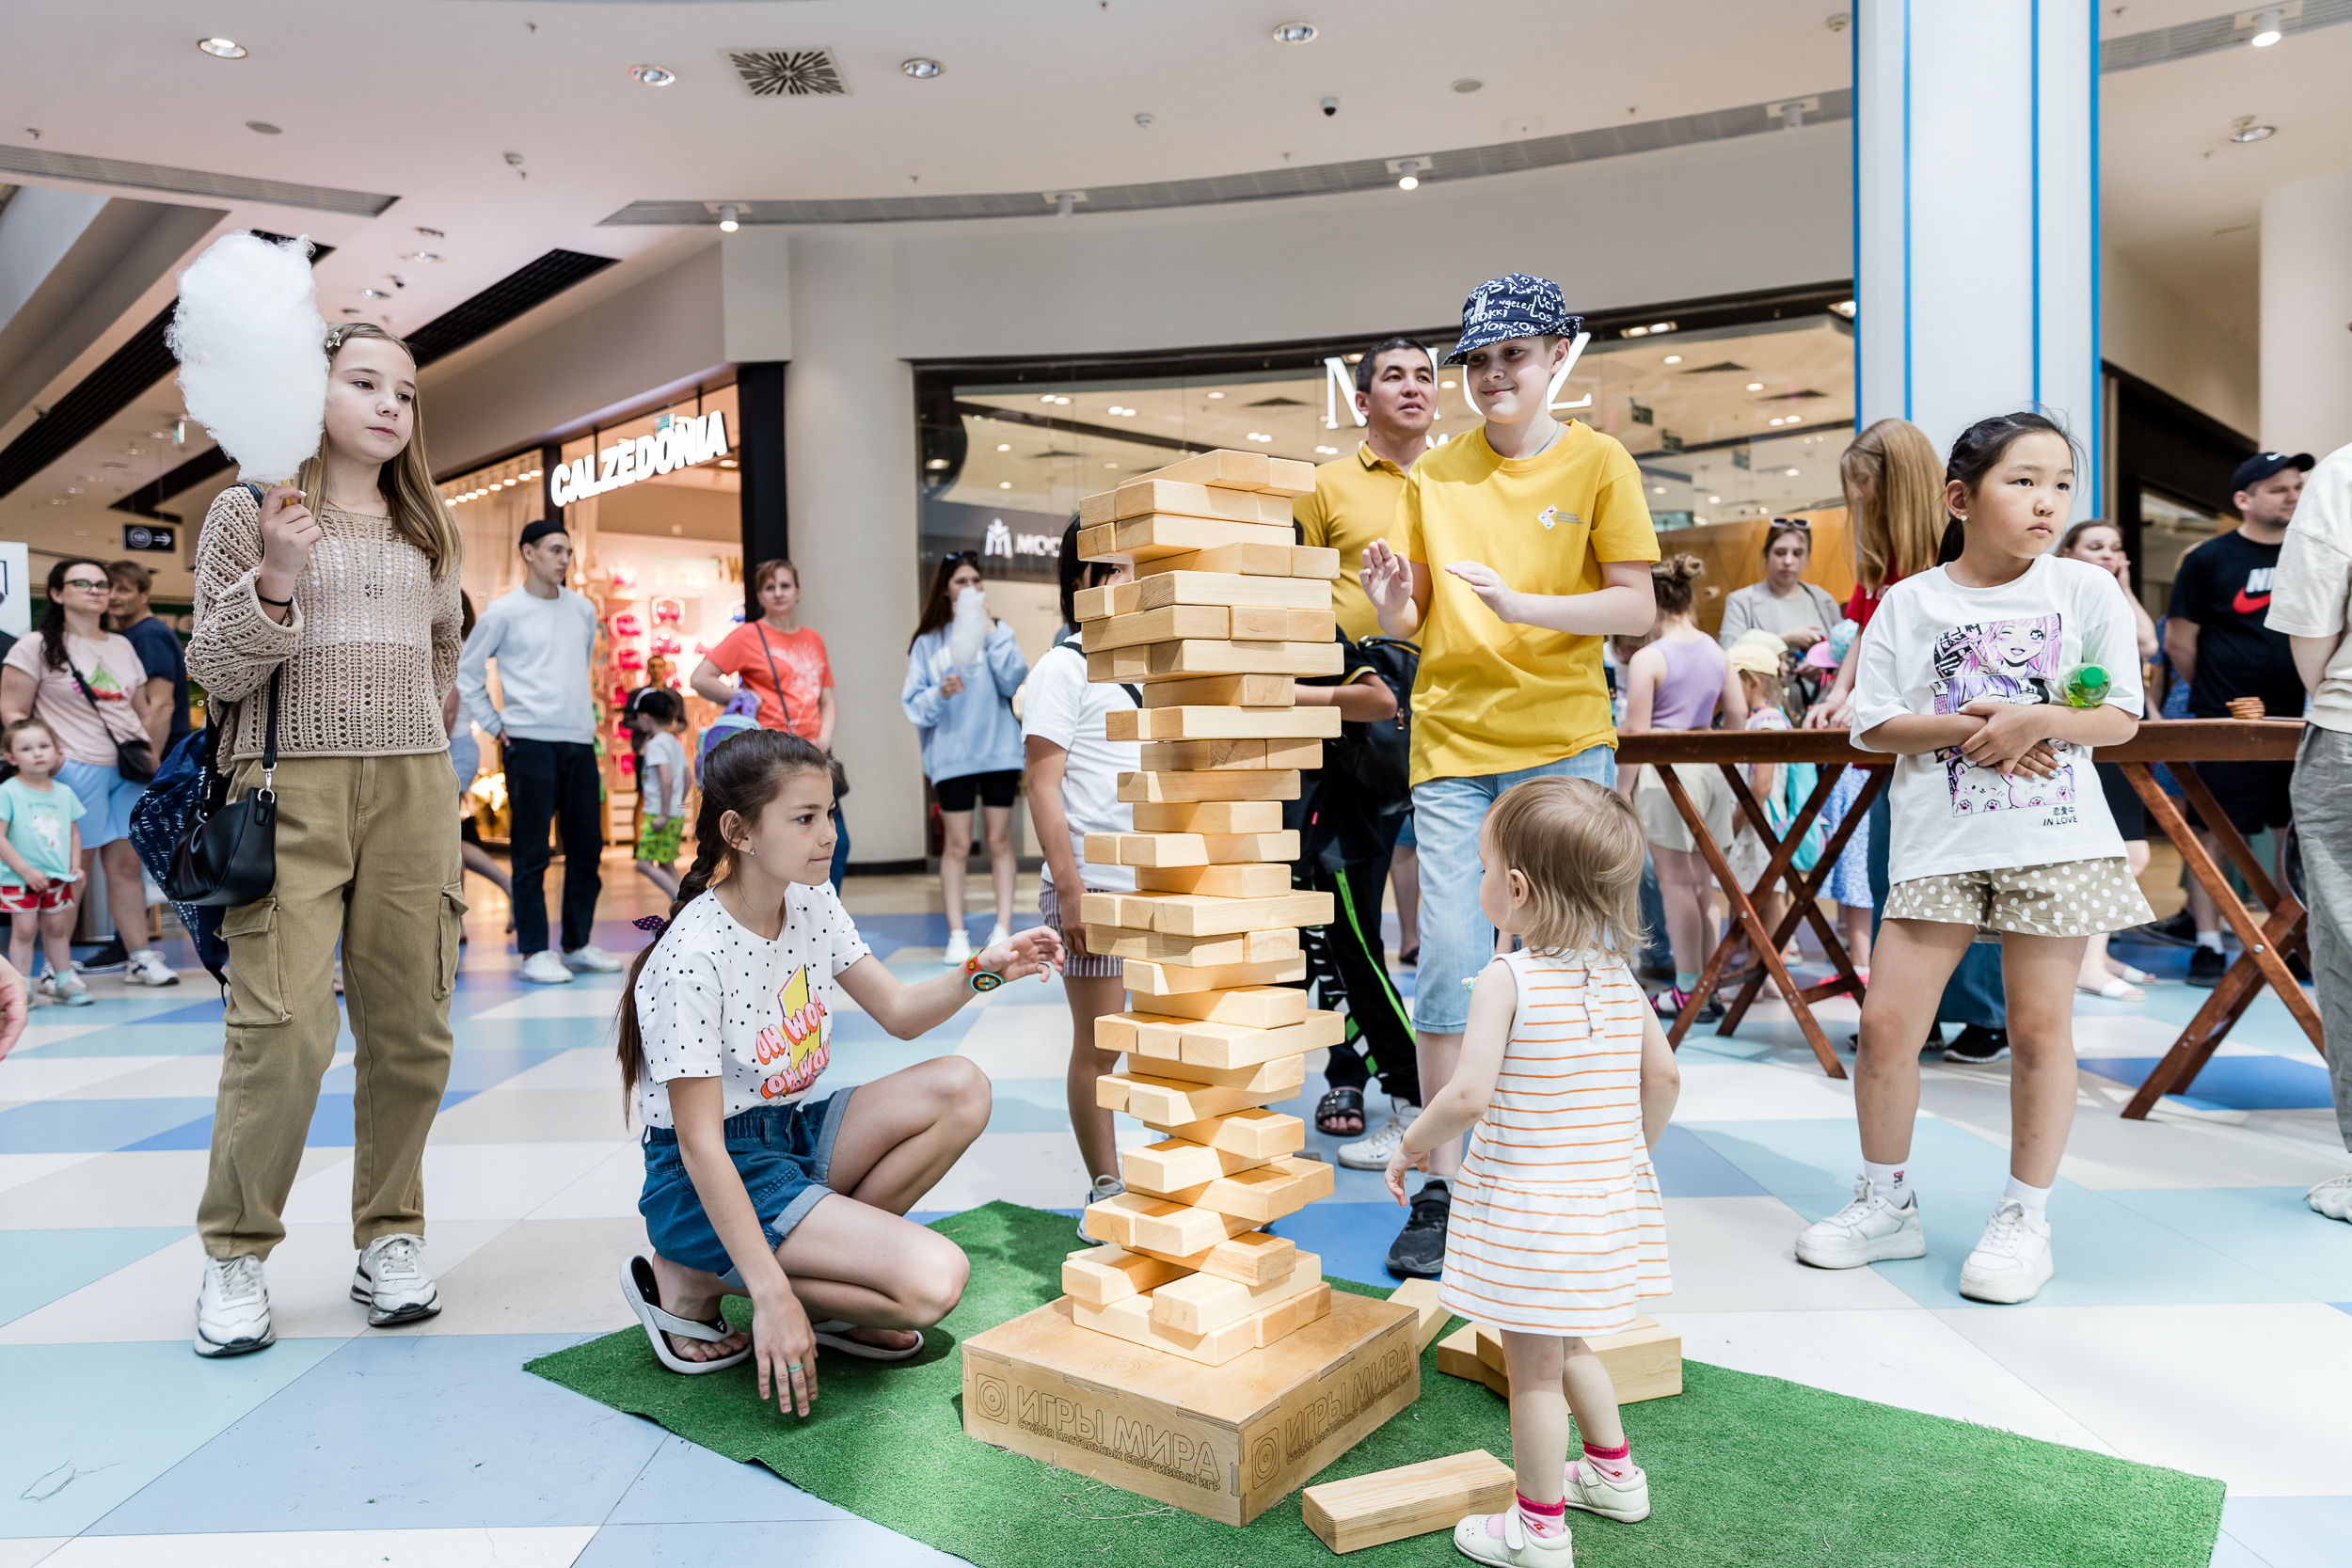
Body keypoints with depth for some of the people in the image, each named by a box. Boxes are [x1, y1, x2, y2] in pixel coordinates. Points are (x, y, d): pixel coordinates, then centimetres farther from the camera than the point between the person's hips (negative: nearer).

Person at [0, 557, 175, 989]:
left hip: (129, 771, 5)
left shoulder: (122, 646, 17)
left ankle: (139, 957, 8)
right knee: (75, 869, -3)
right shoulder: (37, 647, 0)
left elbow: (144, 707, 22)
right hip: (77, 770, -5)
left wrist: (148, 751, 12)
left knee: (126, 863, 6)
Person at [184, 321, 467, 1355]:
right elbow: (212, 669, 0)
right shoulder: (250, 511, 4)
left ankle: (389, 1235, 17)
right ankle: (235, 1253, 8)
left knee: (411, 1028, 2)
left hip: (412, 792, 4)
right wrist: (275, 580, -14)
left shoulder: (427, 531, 15)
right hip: (289, 785, -3)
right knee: (284, 1027, -11)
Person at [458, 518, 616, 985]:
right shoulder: (504, 611, -1)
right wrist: (495, 725, -1)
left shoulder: (583, 609, 14)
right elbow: (467, 672, 3)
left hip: (581, 741, 5)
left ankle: (578, 944, 17)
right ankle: (534, 951, 4)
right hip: (530, 741, -5)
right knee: (532, 852, -2)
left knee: (587, 848, 7)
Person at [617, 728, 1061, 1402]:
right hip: (711, 1178, -8)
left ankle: (836, 1246, -3)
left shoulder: (813, 903, 0)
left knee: (961, 1089, -10)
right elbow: (700, 1145, -24)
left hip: (795, 1134, 8)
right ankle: (694, 1280, -4)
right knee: (932, 1282, -20)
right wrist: (770, 1292, -27)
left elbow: (900, 1011, 8)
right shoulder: (692, 958, -24)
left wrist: (982, 970, -11)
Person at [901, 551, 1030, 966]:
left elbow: (1014, 679, -8)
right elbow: (913, 703, 1)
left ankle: (1003, 930, 10)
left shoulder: (998, 632, 8)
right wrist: (939, 694, -18)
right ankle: (957, 935, 7)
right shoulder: (928, 642, 5)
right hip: (951, 754, -1)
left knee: (1000, 841, 4)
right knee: (957, 844, 0)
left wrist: (991, 631, -9)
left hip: (999, 749, 1)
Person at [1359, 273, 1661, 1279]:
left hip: (1563, 742, -2)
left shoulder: (1597, 463, 3)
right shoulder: (1435, 474, 11)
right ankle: (1441, 1186, 8)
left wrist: (1524, 605, -19)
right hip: (1451, 741, 2)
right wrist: (1391, 604, -12)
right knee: (1449, 961, -1)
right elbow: (1413, 623, 11)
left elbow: (1638, 607, -4)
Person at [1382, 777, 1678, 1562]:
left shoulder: (1506, 980, -21)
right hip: (1606, 1199, 8)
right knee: (1566, 1345, 28)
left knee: (1533, 1364, 8)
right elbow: (1663, 1078, 6)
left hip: (1528, 1207, -7)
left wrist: (1411, 1145, -9)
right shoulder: (1620, 977, 0)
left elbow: (1468, 1094, -26)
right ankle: (1614, 1474, 43)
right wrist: (1630, 1152, 21)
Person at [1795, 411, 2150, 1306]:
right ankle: (1886, 1204, 18)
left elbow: (2122, 718, 2)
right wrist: (1969, 729, -14)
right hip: (1938, 845, 1)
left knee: (2039, 1026, 4)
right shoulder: (1909, 603, 3)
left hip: (2056, 840, 0)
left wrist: (2040, 720, -16)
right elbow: (1874, 727, 0)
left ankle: (2025, 1218, 21)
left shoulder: (2087, 590, 3)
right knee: (1886, 1020, -1)